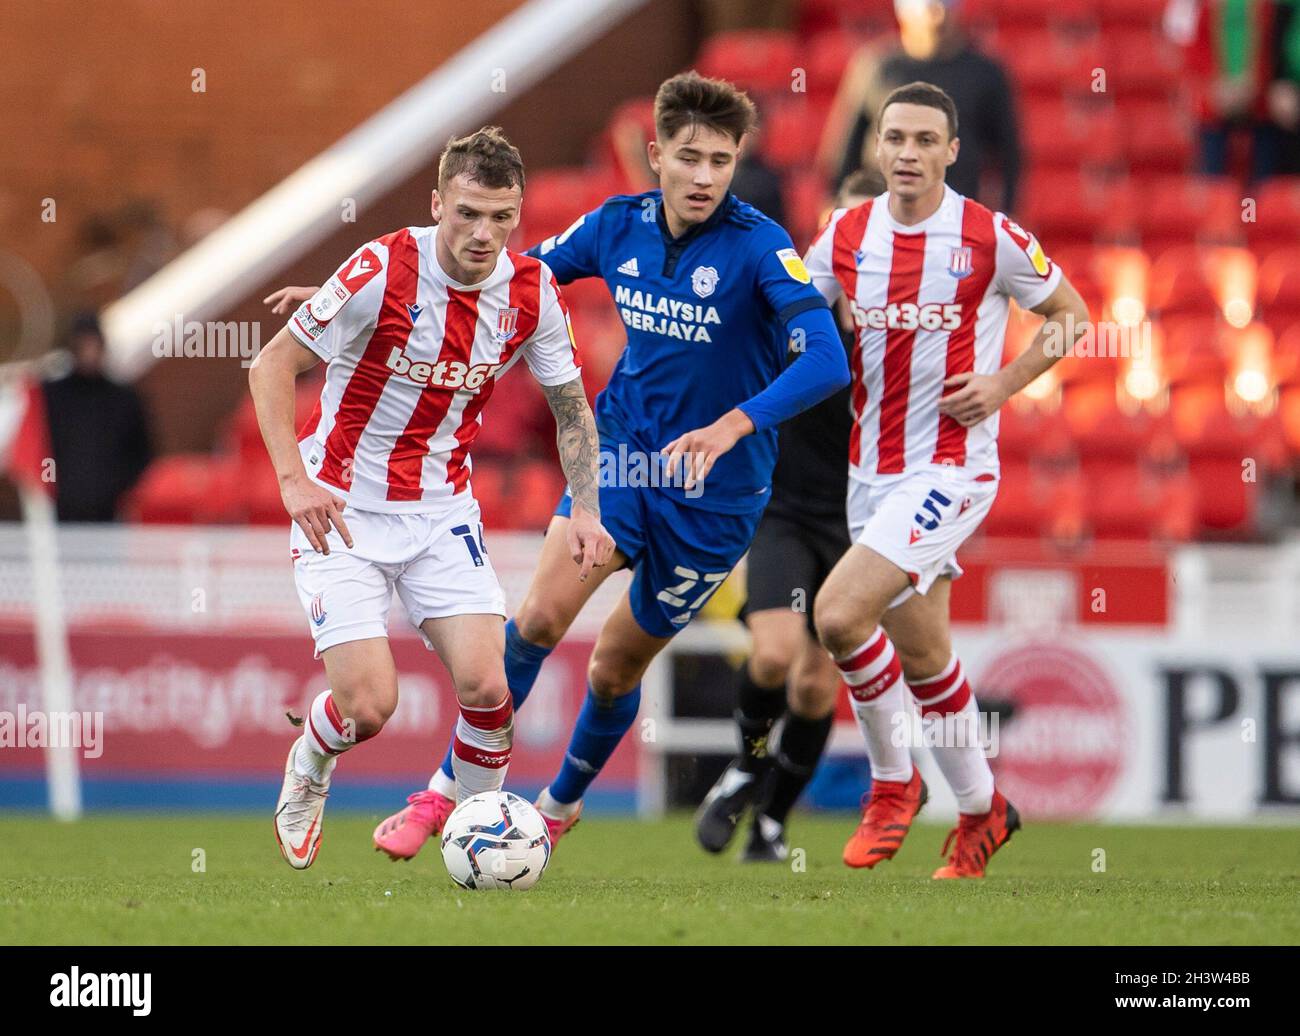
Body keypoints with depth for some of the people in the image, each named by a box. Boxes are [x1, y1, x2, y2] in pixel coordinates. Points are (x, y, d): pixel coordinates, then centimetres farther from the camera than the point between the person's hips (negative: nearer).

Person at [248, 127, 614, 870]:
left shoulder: (532, 292, -7)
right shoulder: (381, 272, -21)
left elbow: (571, 407, 9)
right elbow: (273, 364, -13)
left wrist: (586, 509, -3)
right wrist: (294, 480, -22)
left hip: (442, 509, 4)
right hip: (343, 507, -4)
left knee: (484, 683, -14)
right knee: (370, 704, -13)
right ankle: (309, 770, 23)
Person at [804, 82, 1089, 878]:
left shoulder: (992, 239, -9)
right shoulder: (846, 236, 3)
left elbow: (1071, 314, 3)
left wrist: (1004, 384, -9)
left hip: (952, 467, -6)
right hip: (872, 467, 6)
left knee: (839, 614, -20)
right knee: (922, 651, 12)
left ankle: (893, 779, 0)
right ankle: (981, 812, 28)